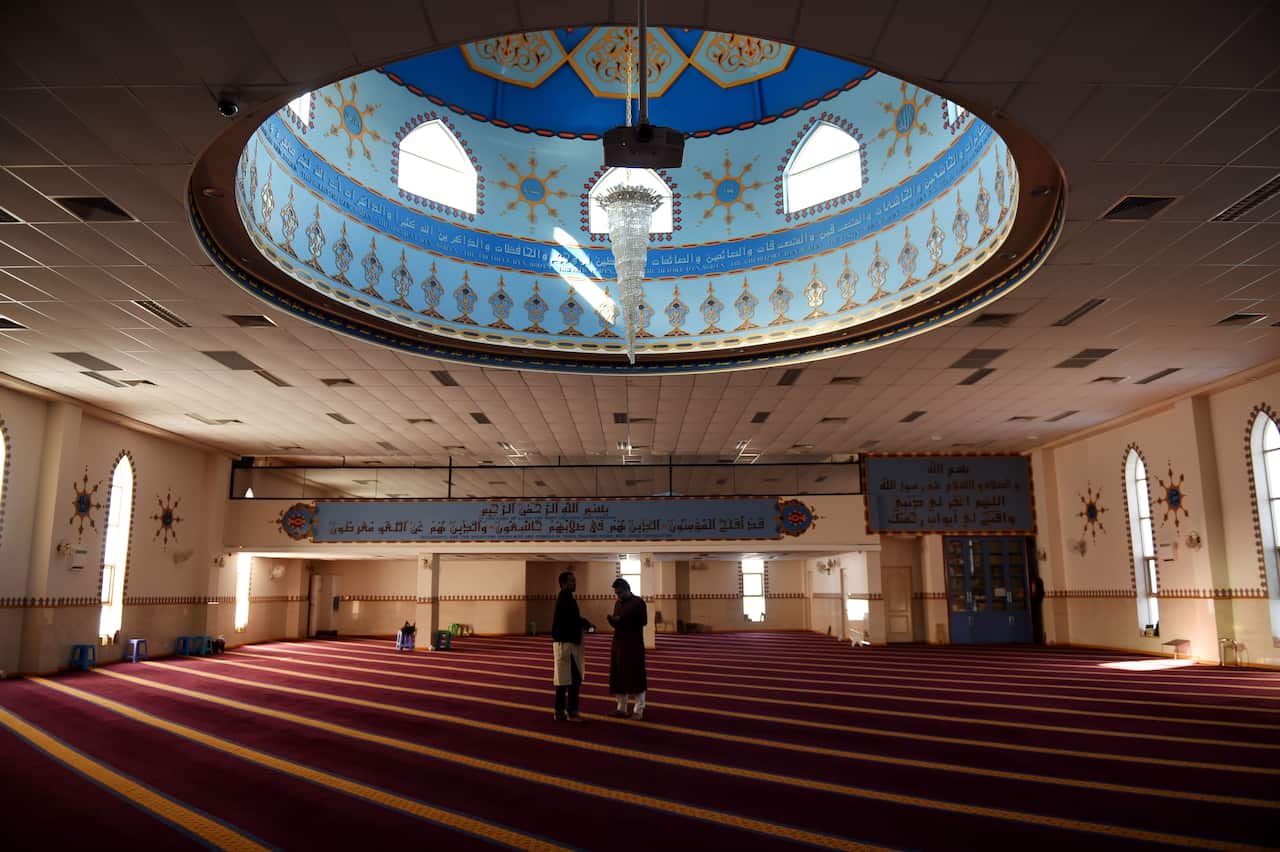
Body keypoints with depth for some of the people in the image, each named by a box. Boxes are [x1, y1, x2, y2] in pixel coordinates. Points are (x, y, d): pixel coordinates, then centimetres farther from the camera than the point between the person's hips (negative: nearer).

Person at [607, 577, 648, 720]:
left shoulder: (638, 602, -7)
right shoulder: (618, 603, 14)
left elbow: (643, 621, -14)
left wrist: (622, 620, -19)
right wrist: (612, 620, -6)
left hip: (634, 645, -7)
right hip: (618, 643, 7)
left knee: (635, 676, -3)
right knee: (619, 676, 7)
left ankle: (639, 710, 3)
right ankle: (621, 708, 16)